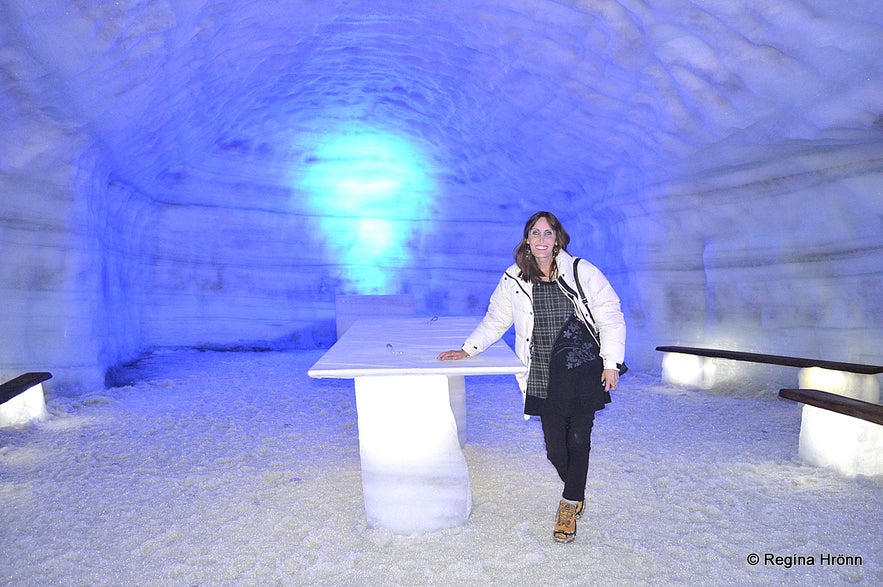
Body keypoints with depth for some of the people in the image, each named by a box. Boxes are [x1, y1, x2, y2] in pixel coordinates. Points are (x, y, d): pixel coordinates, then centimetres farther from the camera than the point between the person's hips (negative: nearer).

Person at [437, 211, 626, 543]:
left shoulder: (582, 272, -3)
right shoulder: (514, 281, 4)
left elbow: (611, 318, 2)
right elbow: (495, 321, 17)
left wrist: (611, 363, -2)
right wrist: (466, 350, 11)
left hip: (584, 372, -1)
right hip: (544, 378, 2)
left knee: (578, 439, -2)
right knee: (555, 448, 0)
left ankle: (570, 503, 19)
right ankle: (576, 495, 29)